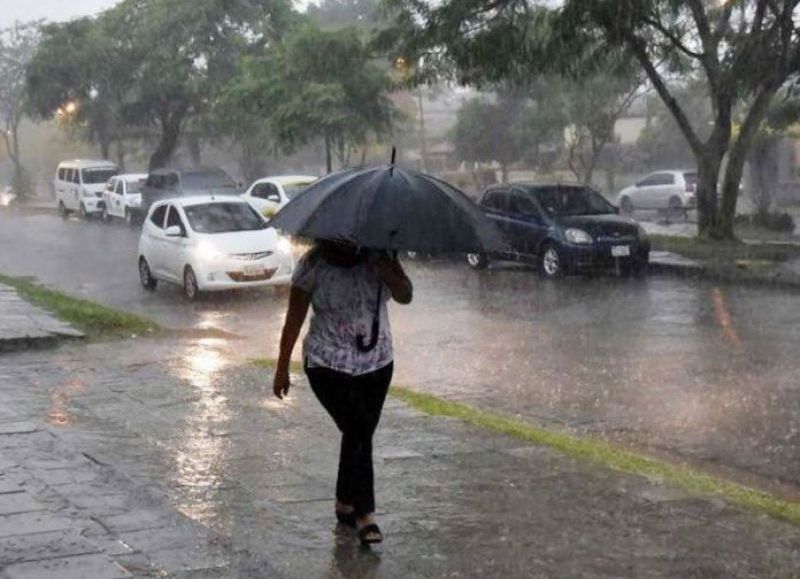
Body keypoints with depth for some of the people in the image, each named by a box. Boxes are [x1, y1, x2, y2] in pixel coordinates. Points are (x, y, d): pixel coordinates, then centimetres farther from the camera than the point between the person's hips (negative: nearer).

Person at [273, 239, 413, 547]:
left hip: (376, 363, 4)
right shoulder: (314, 264, -13)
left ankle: (345, 505, 30)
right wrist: (282, 368, -1)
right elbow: (294, 318, -6)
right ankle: (365, 515, -7)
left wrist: (389, 274, -37)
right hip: (329, 366, -4)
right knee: (359, 433, -14)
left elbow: (405, 296, -16)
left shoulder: (378, 256, -5)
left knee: (358, 435, 12)